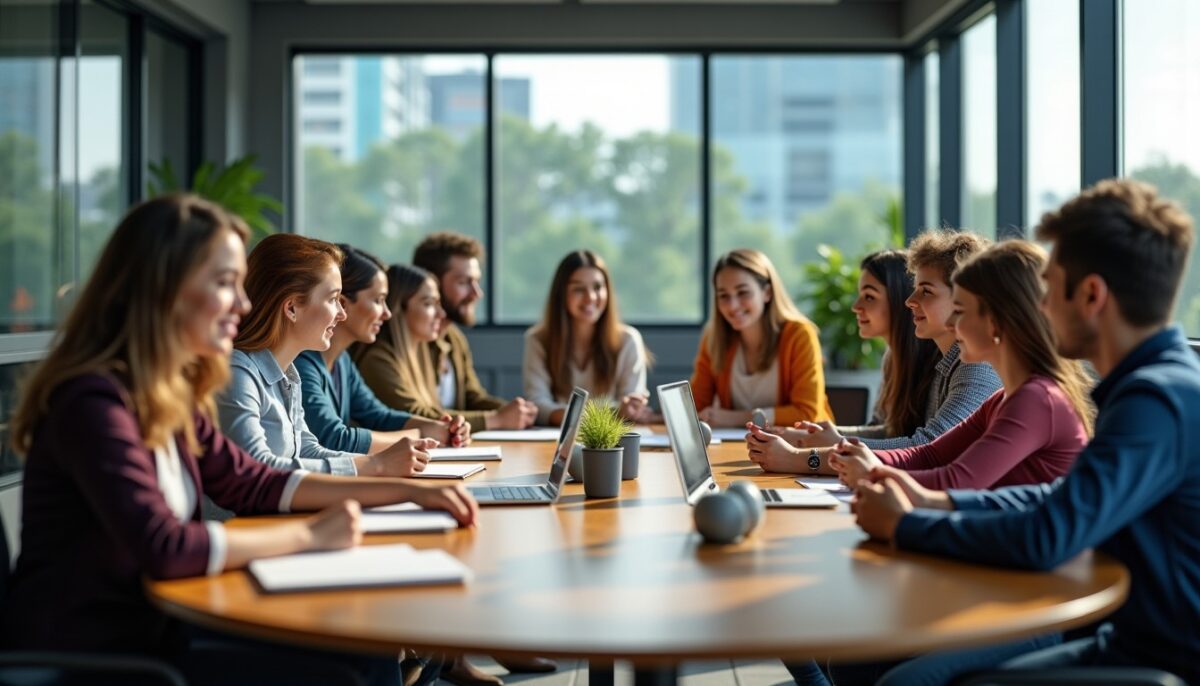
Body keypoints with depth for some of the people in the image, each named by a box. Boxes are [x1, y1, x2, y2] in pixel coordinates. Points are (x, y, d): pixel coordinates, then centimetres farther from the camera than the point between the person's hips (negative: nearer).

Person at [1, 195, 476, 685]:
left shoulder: (170, 394, 6)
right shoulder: (93, 400, -22)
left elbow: (251, 483, 13)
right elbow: (163, 548, -30)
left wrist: (408, 491, 7)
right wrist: (309, 534, -18)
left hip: (150, 624, 8)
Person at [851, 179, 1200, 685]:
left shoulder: (1160, 401, -23)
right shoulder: (1160, 382, 7)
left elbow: (1046, 538, -30)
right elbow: (1064, 498, 17)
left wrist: (903, 525, -14)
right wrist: (934, 501, 6)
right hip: (1134, 642, 9)